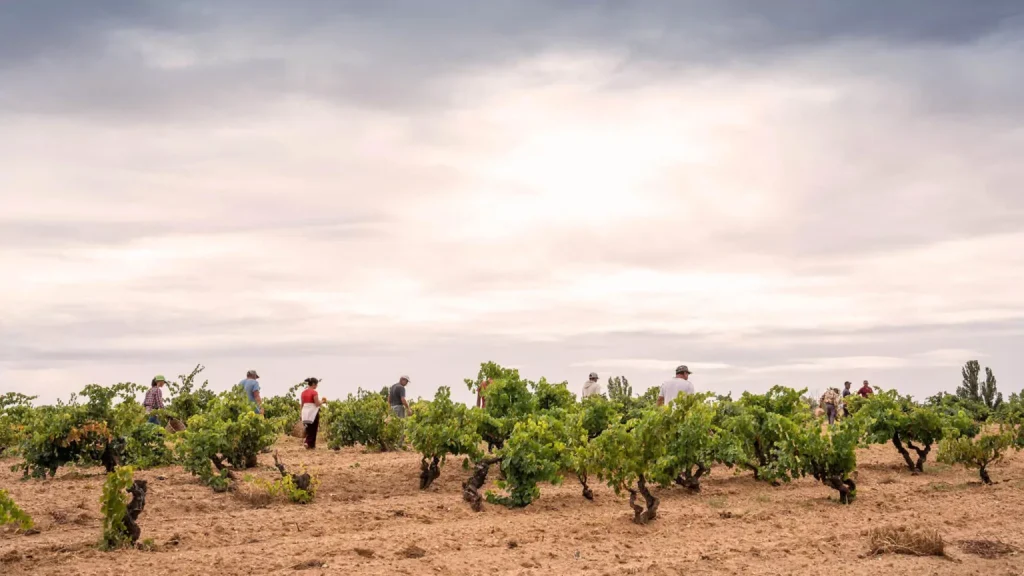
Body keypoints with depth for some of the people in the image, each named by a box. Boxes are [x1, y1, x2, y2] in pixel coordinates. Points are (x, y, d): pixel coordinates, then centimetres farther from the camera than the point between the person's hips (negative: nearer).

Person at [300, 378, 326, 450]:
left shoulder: (303, 392, 7)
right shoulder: (314, 392, -13)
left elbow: (302, 404, 11)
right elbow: (317, 404, -14)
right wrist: (322, 401, 4)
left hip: (305, 412, 6)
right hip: (313, 412, -6)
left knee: (308, 428, 16)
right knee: (313, 429, 3)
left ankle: (306, 441, 3)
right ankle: (311, 445, 1)